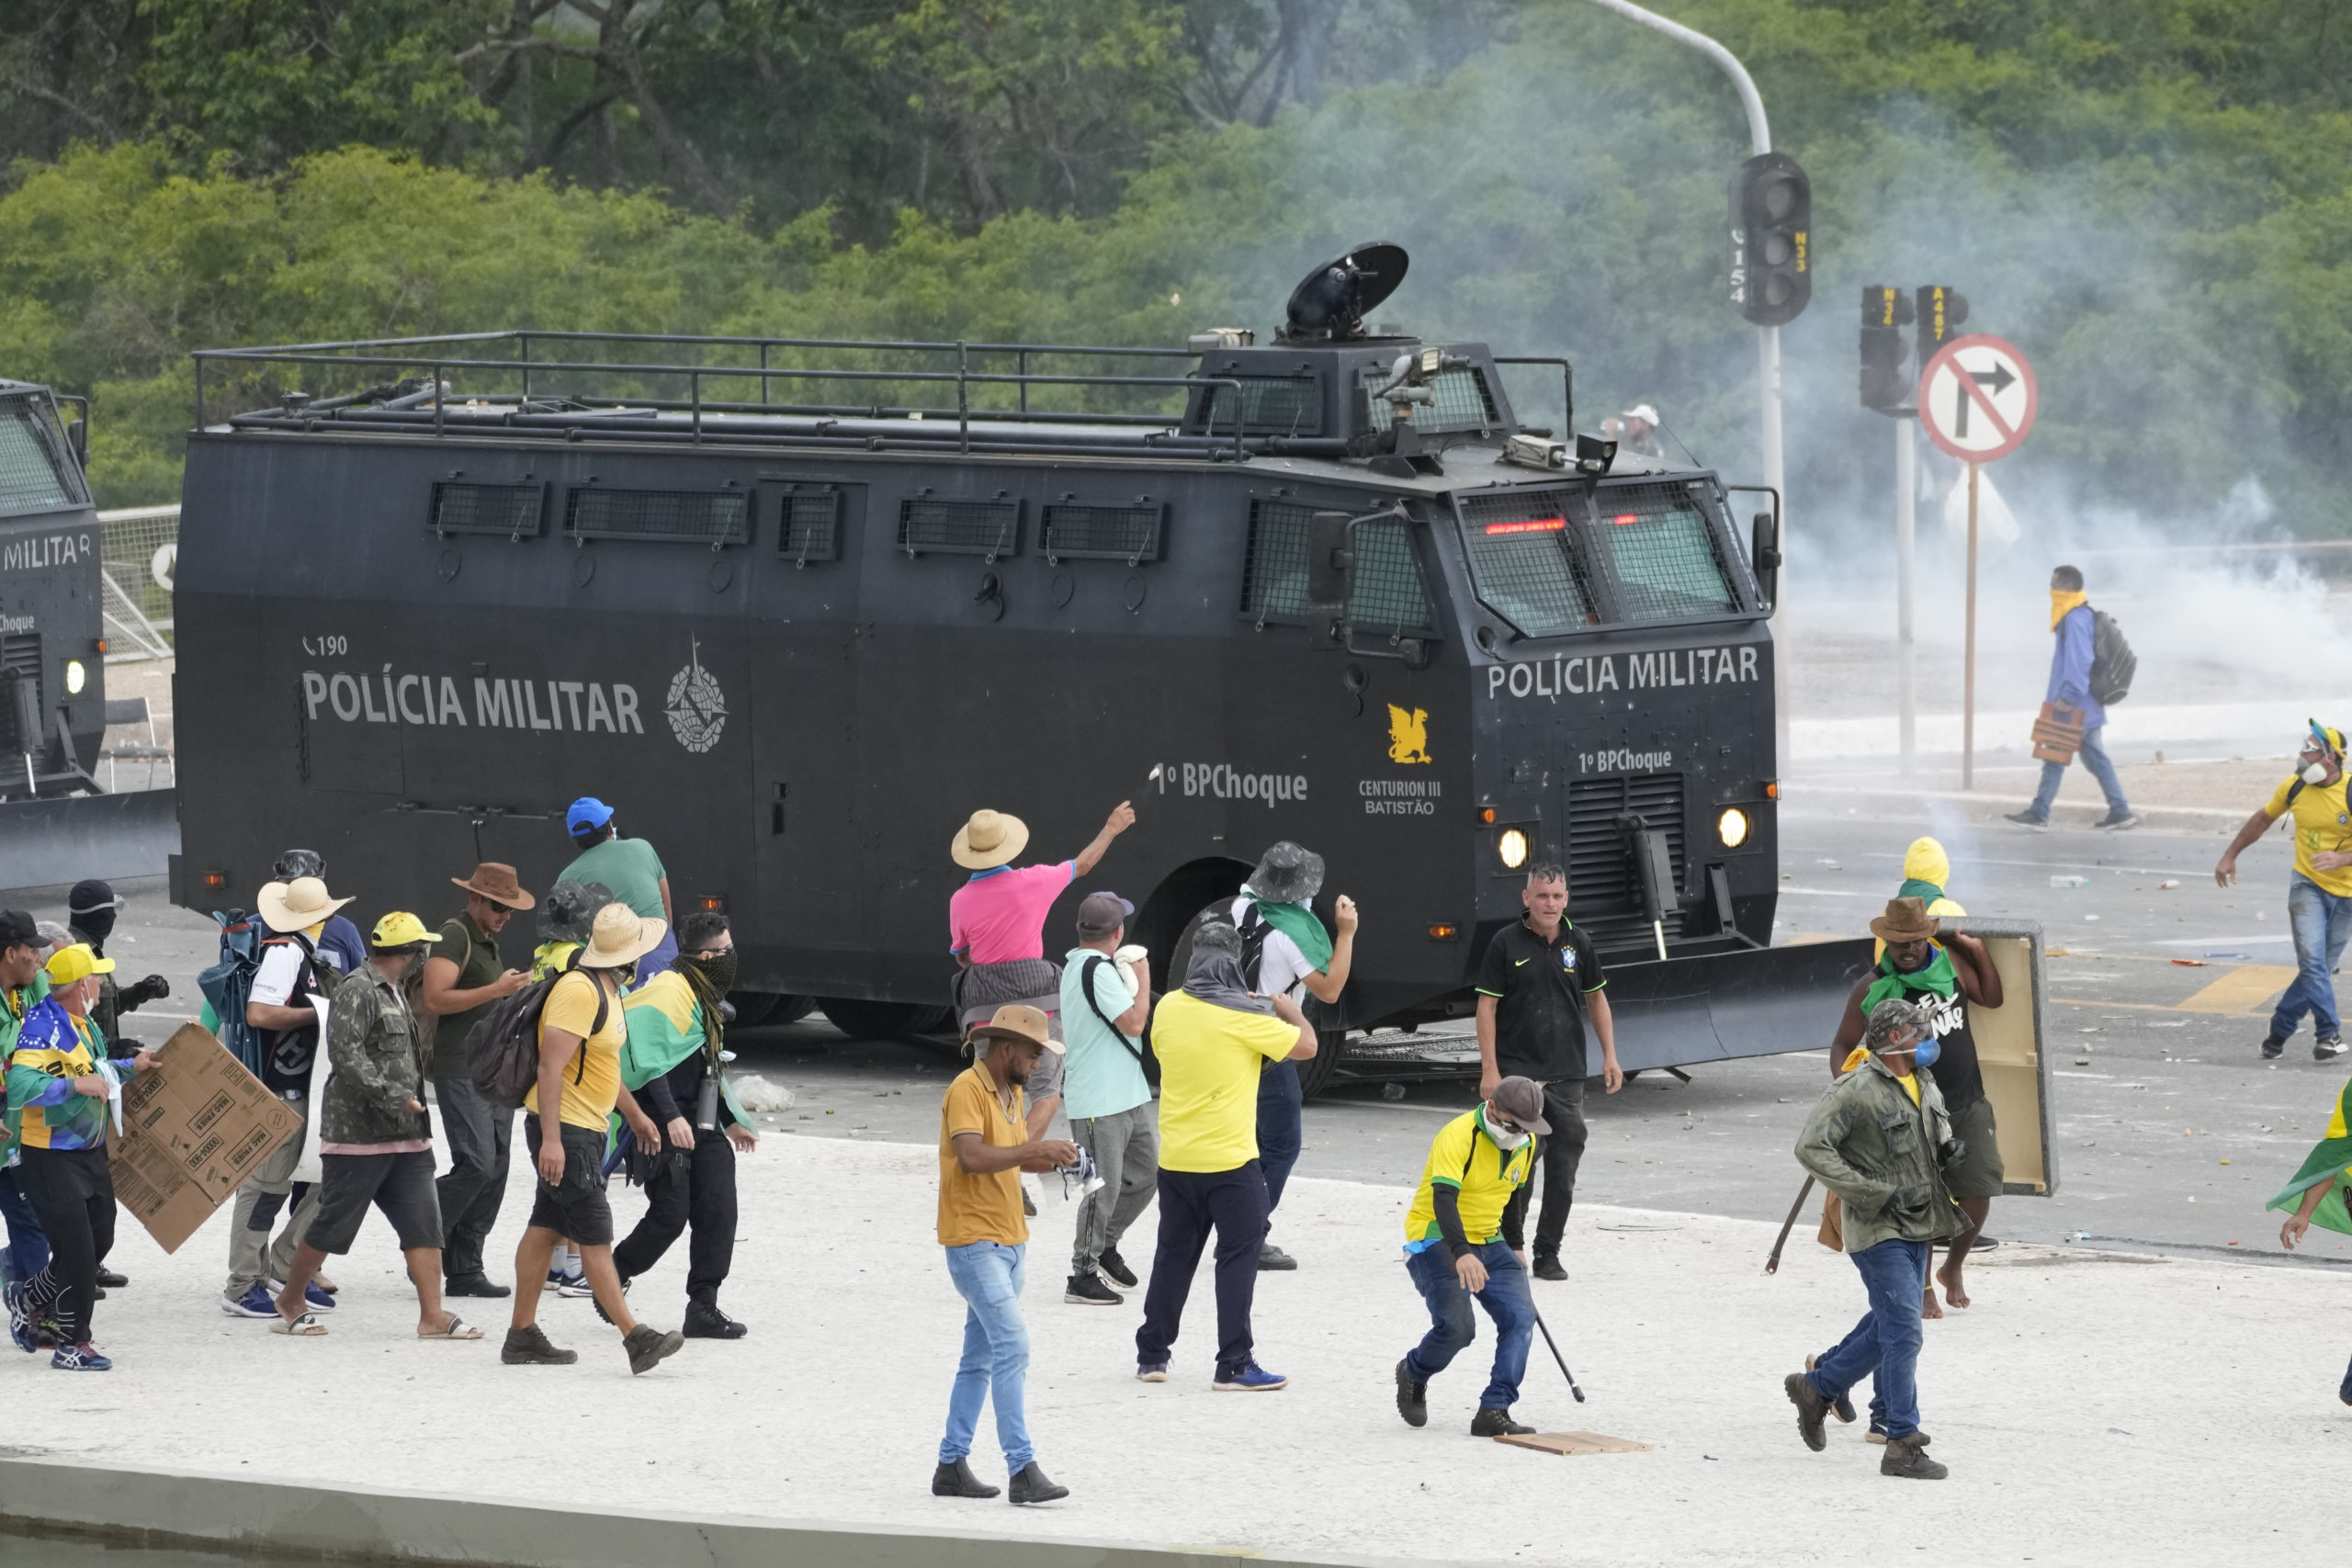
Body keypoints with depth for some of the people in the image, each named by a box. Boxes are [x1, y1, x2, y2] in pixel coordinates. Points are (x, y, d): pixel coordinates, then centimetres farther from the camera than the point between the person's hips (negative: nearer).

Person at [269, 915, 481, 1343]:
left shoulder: (396, 993, 18)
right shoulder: (357, 991, -13)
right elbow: (345, 1053, -23)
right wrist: (393, 1095, -26)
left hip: (405, 1136, 9)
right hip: (357, 1133, -9)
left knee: (423, 1223, -1)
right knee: (334, 1224, 1)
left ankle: (433, 1316, -4)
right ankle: (290, 1302, 18)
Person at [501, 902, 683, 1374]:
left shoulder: (608, 989, 14)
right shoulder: (579, 990, -20)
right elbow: (551, 1066, -25)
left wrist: (634, 1114, 29)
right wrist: (550, 1139, -30)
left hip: (586, 1128, 10)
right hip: (562, 1129, -10)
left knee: (546, 1227, 11)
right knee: (595, 1234, -10)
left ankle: (522, 1336, 15)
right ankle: (636, 1339, -14)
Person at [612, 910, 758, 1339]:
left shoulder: (704, 997, 19)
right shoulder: (669, 992, -14)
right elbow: (651, 1062, -22)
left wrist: (732, 1121, 32)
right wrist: (671, 1117, -29)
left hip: (701, 1126, 9)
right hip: (666, 1127, -9)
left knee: (717, 1212, 0)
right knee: (670, 1215, -8)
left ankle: (703, 1308, 4)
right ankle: (611, 1278, 14)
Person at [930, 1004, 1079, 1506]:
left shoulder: (1011, 1093, 15)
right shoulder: (967, 1090, -14)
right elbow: (973, 1157, -27)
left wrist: (1052, 1159, 6)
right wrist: (1035, 1148, -29)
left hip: (1009, 1240, 10)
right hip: (974, 1242, -10)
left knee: (980, 1358, 12)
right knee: (1012, 1346, -16)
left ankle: (952, 1465, 18)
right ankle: (1022, 1469, -19)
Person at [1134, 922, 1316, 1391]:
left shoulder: (1168, 1008, 1)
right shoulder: (1244, 1016, -15)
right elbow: (1305, 1046, -9)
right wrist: (1290, 1013, 12)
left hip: (1175, 1159, 5)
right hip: (1230, 1159, -5)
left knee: (1173, 1256, 16)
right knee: (1237, 1258, 1)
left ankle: (1152, 1354, 22)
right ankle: (1234, 1365, -2)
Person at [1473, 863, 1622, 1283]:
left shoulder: (1578, 944, 7)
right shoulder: (1506, 944, -4)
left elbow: (1596, 998, 18)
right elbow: (1487, 1007, -4)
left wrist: (1609, 1056, 11)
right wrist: (1489, 1070, -10)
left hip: (1567, 1074, 3)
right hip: (1517, 1071, -3)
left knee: (1564, 1164, 1)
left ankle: (1548, 1252, 9)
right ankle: (1510, 1245, 12)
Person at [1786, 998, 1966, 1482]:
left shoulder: (1925, 1086, 10)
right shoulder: (1856, 1091, -16)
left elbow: (1940, 1126, 32)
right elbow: (1811, 1147, -20)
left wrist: (1945, 1147, 6)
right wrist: (1877, 1193, -22)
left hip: (1918, 1225, 9)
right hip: (1878, 1229, -9)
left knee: (1888, 1326, 19)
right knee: (1903, 1332, -11)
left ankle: (1817, 1387, 38)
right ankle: (1903, 1446, -8)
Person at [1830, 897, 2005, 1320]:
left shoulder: (1950, 963, 3)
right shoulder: (1871, 990, -8)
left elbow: (1992, 998, 15)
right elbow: (1842, 1045, -2)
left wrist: (1978, 950, 2)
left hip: (1967, 1105, 3)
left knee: (1978, 1194, 1)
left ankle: (1952, 1268, 27)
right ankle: (1921, 1287, 13)